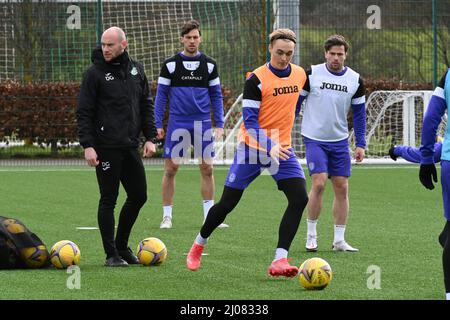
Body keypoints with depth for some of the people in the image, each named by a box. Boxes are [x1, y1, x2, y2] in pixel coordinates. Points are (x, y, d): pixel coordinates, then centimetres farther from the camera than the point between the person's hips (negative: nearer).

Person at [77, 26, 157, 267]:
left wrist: (150, 137, 7)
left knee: (138, 196, 8)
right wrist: (88, 145, -14)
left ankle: (122, 245, 23)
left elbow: (146, 105, 16)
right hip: (106, 147, -5)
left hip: (130, 146, 5)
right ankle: (111, 254, 5)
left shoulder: (136, 70, 10)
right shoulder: (95, 73, -5)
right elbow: (84, 112, -6)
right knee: (108, 200, -2)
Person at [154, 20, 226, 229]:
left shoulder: (209, 65, 6)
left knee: (207, 169, 1)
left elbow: (216, 95, 9)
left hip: (202, 124, 2)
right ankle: (167, 216, 6)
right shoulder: (170, 64, 1)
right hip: (177, 123, -2)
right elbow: (161, 95, 3)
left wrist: (219, 124, 3)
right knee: (171, 169, -2)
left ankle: (209, 216, 9)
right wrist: (158, 125, -3)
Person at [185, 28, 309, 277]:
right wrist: (269, 146, -32)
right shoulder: (256, 79, -15)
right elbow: (250, 121, -19)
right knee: (227, 203, 2)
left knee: (299, 199, -17)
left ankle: (280, 260, -17)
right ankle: (198, 245, 28)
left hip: (282, 149, 4)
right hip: (252, 148, -4)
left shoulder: (300, 75, 3)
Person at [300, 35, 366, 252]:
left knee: (342, 188, 2)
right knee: (318, 183, -16)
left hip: (340, 141, 3)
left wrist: (361, 144, 4)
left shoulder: (355, 80, 2)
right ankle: (311, 234, -1)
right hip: (314, 138, -3)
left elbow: (359, 113, 9)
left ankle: (339, 240, 9)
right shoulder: (311, 74, -6)